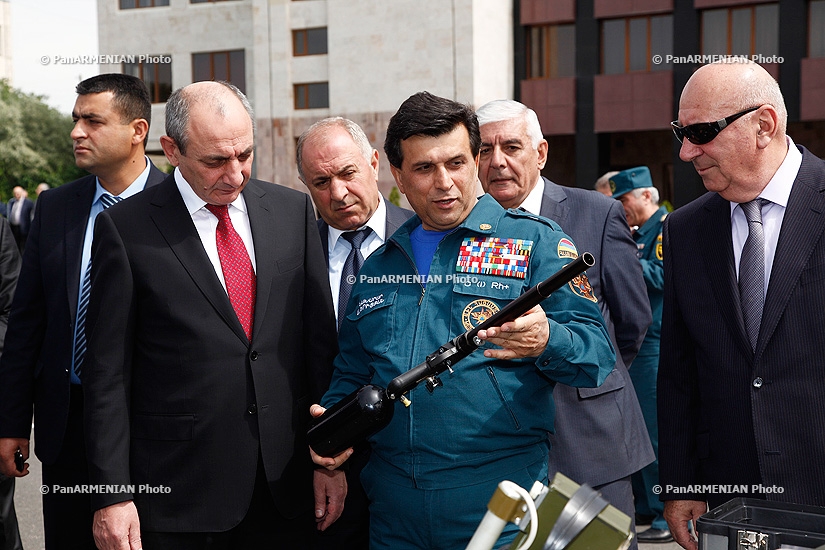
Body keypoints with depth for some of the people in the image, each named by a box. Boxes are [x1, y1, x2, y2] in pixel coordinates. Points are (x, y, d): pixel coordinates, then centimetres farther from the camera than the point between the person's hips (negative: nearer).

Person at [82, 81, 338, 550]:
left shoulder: (293, 210, 5)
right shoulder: (125, 228, -6)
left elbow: (320, 340, 7)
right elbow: (108, 374, -5)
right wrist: (112, 495, -8)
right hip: (178, 491, -3)